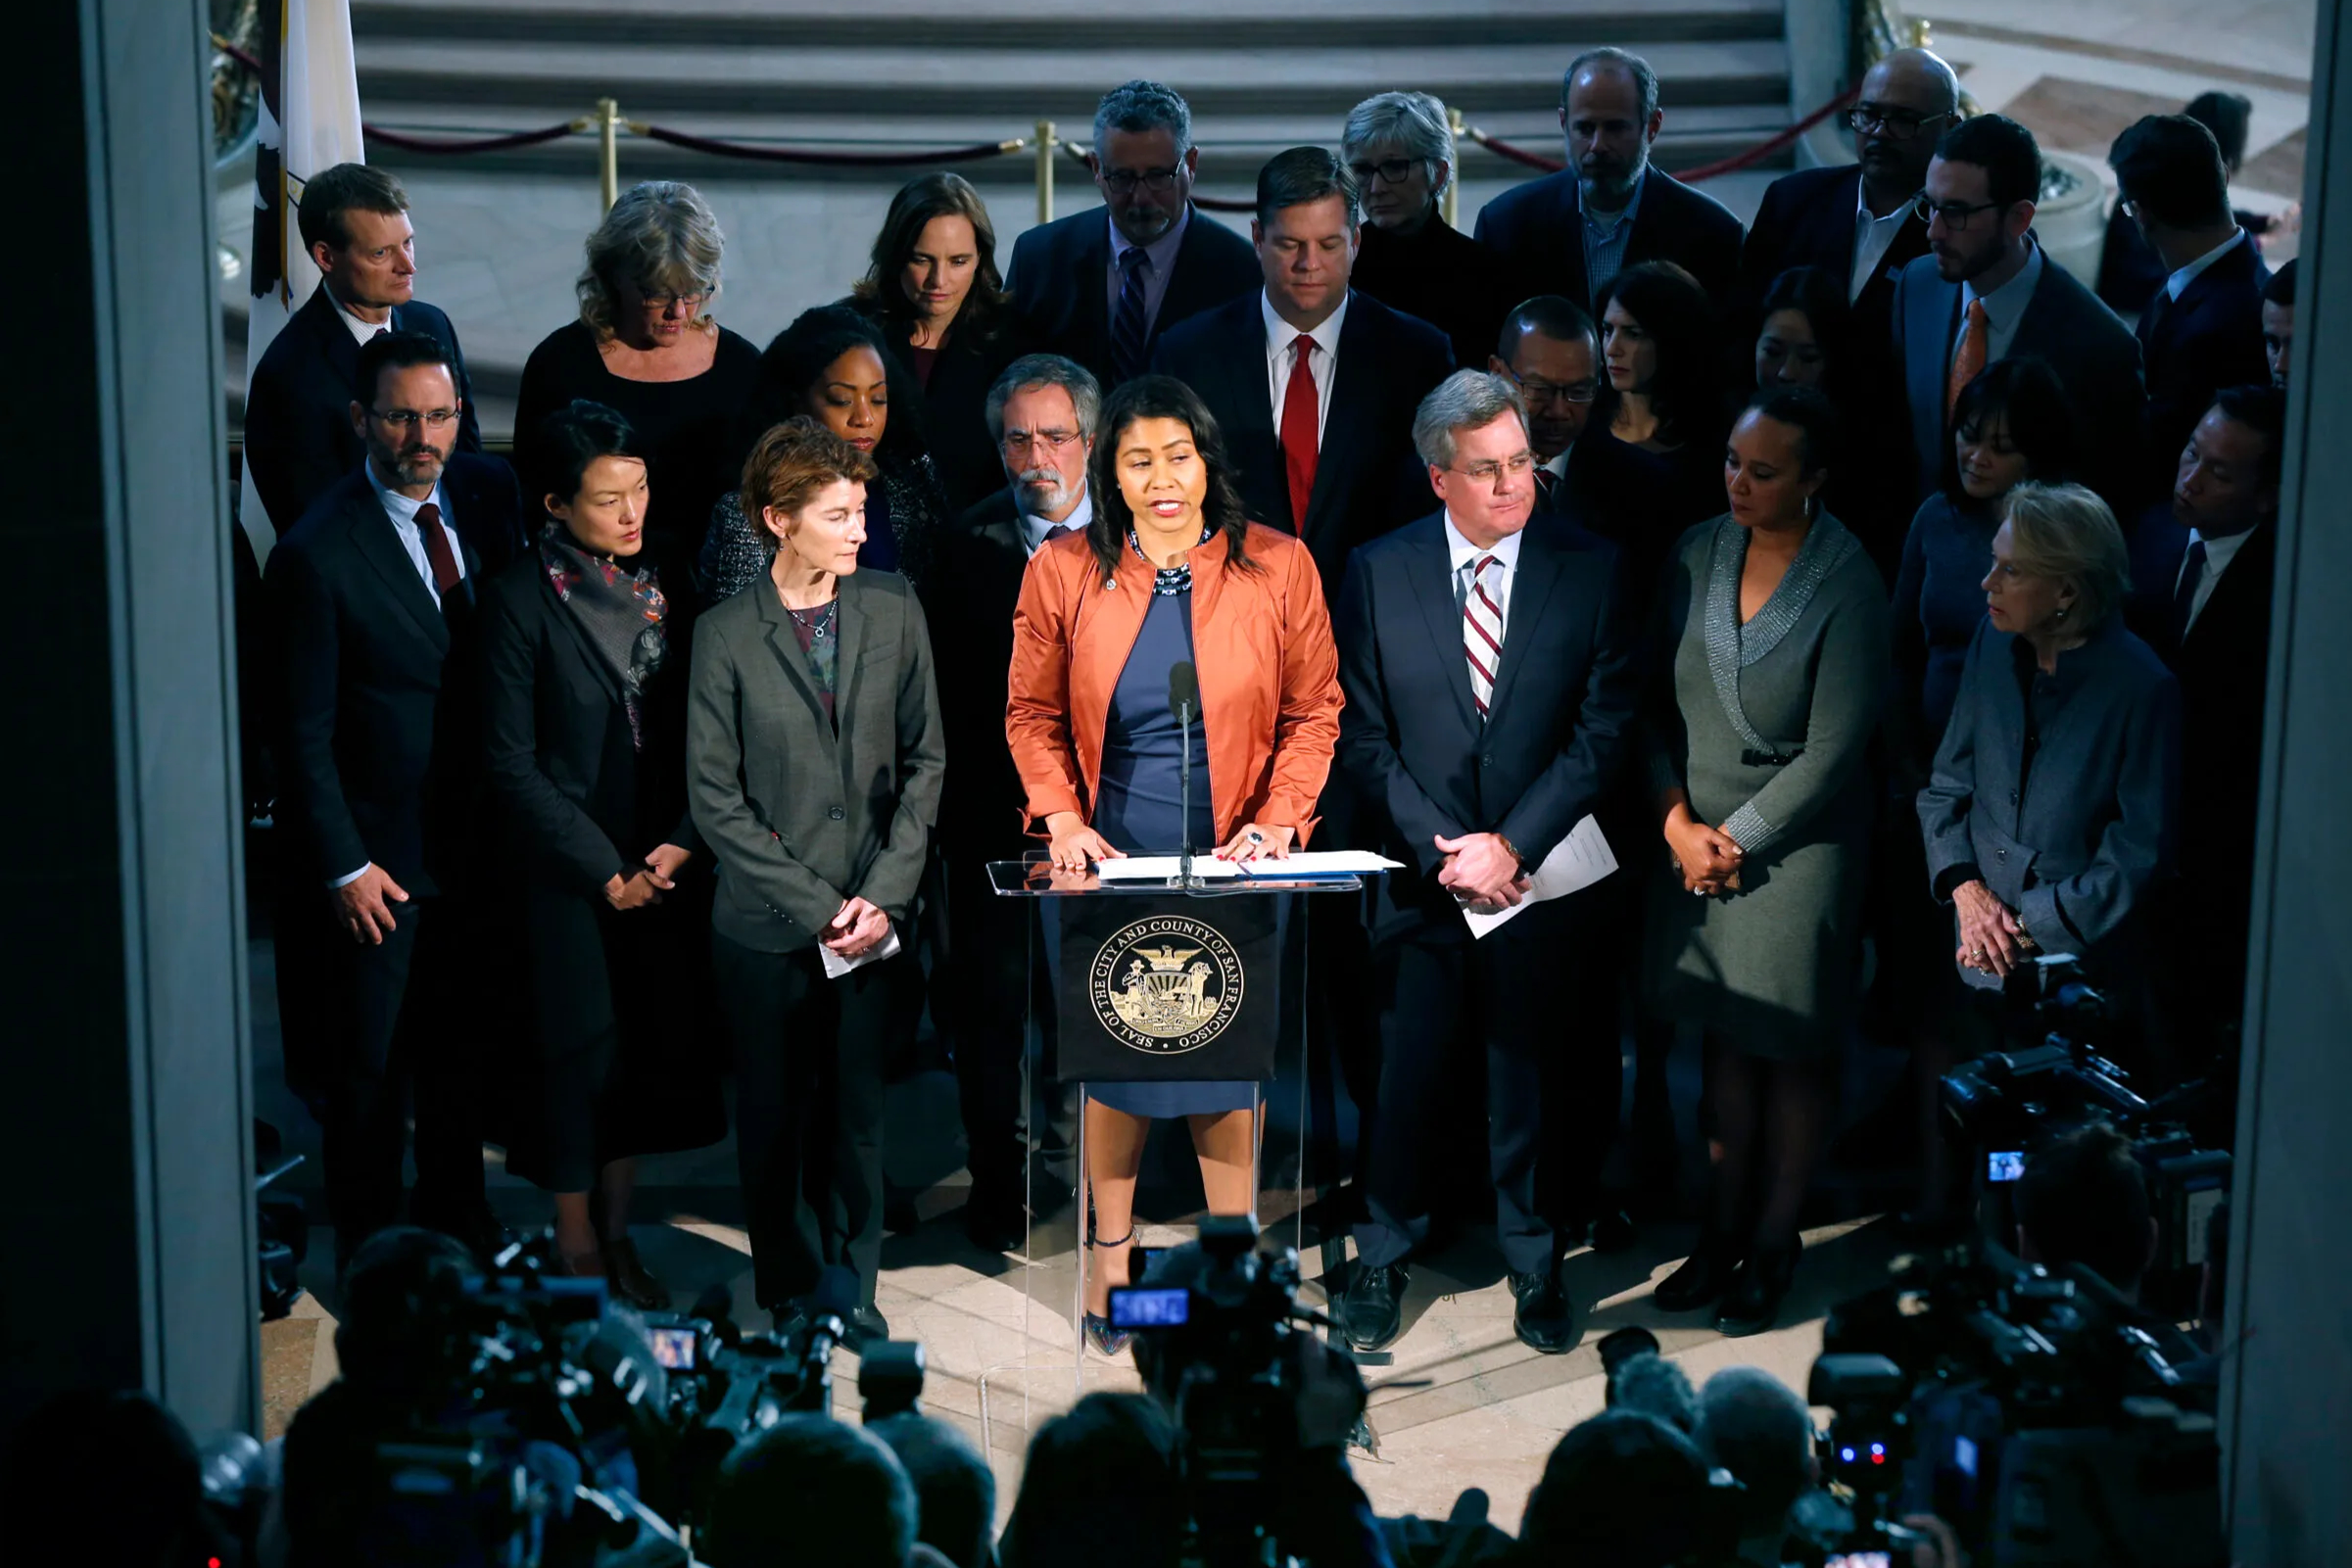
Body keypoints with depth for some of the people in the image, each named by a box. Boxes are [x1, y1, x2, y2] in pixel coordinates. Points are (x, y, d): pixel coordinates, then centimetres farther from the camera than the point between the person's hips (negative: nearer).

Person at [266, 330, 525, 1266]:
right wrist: (344, 865, -13)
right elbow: (304, 733, -13)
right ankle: (368, 1256, 27)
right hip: (382, 855, -5)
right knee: (370, 1068, 9)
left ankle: (457, 1218, 38)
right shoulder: (315, 555, -17)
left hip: (479, 838, 5)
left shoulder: (489, 493, -2)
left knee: (464, 1047, 19)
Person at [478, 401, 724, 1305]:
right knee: (581, 1050, 1)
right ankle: (577, 1251, 16)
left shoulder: (661, 579, 4)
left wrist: (681, 841, -6)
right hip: (566, 867, -4)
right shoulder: (522, 596, -9)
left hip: (661, 861, 4)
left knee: (650, 1045, 8)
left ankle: (617, 1235, 23)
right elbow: (512, 762, -9)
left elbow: (693, 729, 7)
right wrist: (603, 866, -11)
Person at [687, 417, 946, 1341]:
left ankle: (853, 1288, 26)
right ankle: (789, 1294, 26)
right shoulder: (725, 635, -5)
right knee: (775, 1120, 9)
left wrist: (885, 893, -5)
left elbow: (925, 760, 6)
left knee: (857, 1112, 9)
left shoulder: (894, 612, 3)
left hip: (874, 921, 2)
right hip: (766, 928, -2)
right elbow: (714, 799, -5)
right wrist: (817, 908, -10)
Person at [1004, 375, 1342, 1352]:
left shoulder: (1277, 567, -3)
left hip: (1232, 866, 0)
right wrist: (1062, 819, -8)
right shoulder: (1063, 572, -2)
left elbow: (1313, 710, 2)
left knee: (1223, 1060, 5)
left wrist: (1278, 822, -9)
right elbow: (1032, 713, 5)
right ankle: (1112, 1247, 26)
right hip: (1110, 865, 1)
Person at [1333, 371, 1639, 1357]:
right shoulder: (1380, 572, -1)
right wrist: (1442, 849, -11)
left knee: (1531, 1080, 11)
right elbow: (1362, 737, -1)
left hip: (1539, 874, 0)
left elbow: (1605, 729, -5)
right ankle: (1383, 1257, 24)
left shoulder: (1588, 569, -2)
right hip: (1420, 872, 0)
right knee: (1405, 1073, 6)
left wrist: (1514, 844, -13)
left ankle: (1534, 1263, 28)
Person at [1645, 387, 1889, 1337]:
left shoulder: (1848, 585, -14)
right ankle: (1724, 1229, 23)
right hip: (1696, 837, 4)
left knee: (1791, 1049, 6)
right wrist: (1680, 822, -4)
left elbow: (1833, 751, -14)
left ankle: (1774, 1242, 20)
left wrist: (1737, 838, -11)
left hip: (1797, 842, -4)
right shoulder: (1698, 554, 1)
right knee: (1725, 1038, 11)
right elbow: (1656, 700, 6)